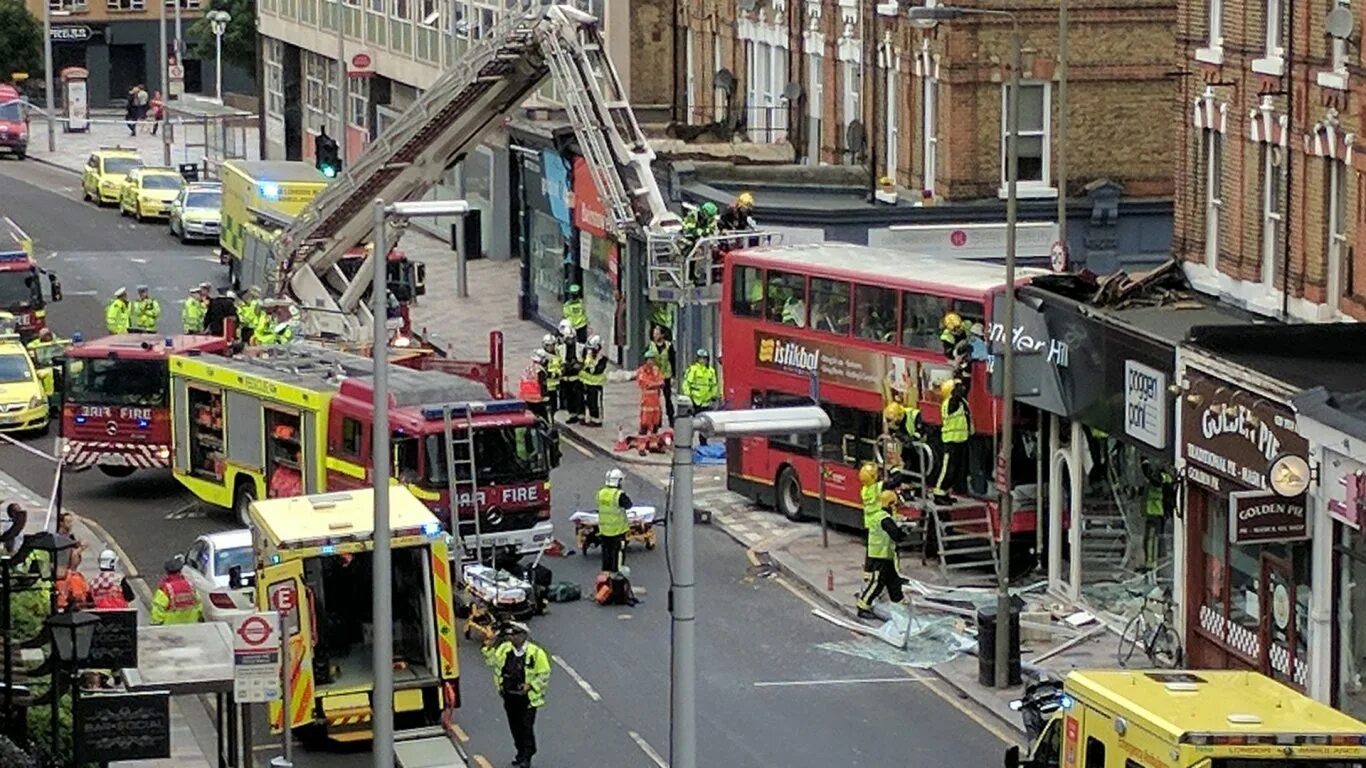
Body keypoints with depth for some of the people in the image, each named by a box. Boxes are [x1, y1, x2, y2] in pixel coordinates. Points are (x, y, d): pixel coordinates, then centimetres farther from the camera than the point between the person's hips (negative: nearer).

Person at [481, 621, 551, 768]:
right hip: (509, 695, 5)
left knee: (526, 727, -2)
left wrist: (530, 686, -19)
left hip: (527, 697, -5)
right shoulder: (505, 649, 1)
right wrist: (489, 647, -8)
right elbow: (492, 661, 9)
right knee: (515, 726, 14)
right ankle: (521, 753, 30)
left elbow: (544, 675, -8)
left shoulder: (536, 653, -12)